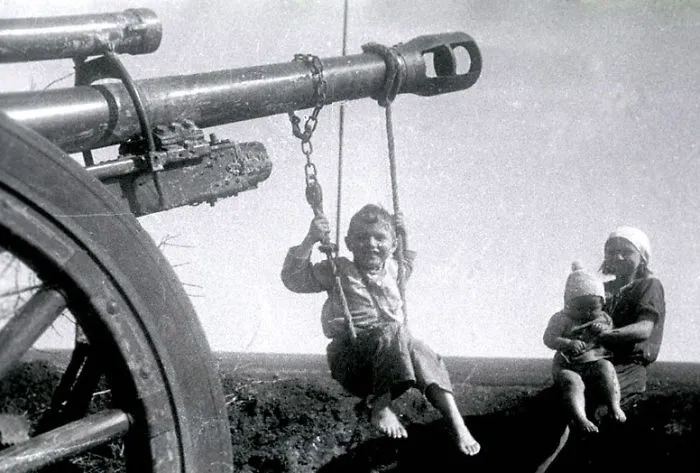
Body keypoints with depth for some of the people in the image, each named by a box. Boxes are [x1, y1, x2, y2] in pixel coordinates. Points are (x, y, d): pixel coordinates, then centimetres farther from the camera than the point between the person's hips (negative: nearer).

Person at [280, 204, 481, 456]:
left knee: (419, 352, -26)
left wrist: (404, 237, 27)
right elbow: (294, 279, -6)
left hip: (394, 347, 5)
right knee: (393, 334, -34)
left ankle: (457, 424, -31)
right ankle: (380, 405, -37)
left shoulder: (393, 269, 17)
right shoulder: (338, 271, 2)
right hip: (349, 355, -5)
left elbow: (407, 263, 44)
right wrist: (309, 242, -16)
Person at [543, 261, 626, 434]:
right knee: (573, 382, -32)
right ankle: (579, 417, -43)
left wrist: (603, 331, -12)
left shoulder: (602, 318, 11)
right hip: (567, 366, -3)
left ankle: (614, 406, -26)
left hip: (595, 362, 3)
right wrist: (568, 344, -27)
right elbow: (549, 339, -10)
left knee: (606, 368, -28)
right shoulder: (561, 319, 0)